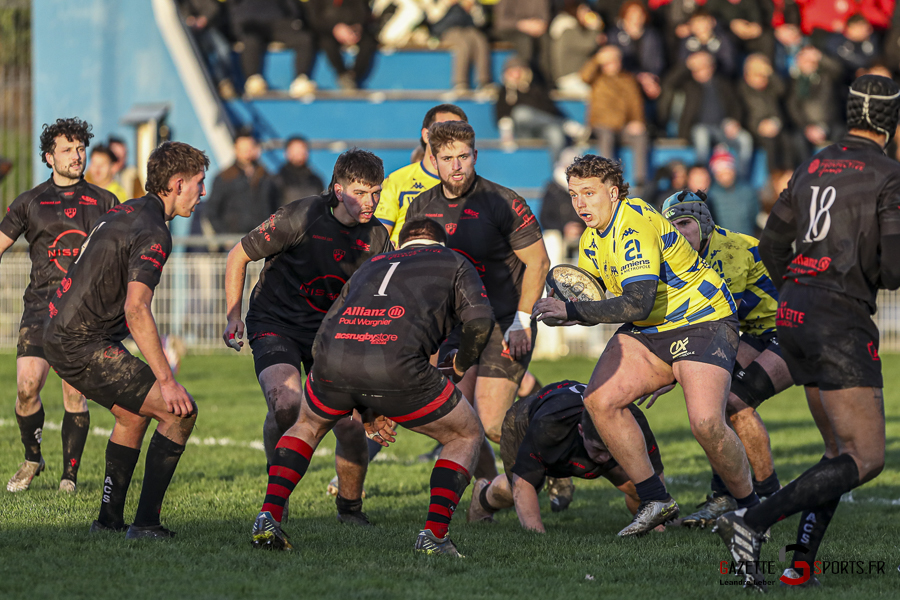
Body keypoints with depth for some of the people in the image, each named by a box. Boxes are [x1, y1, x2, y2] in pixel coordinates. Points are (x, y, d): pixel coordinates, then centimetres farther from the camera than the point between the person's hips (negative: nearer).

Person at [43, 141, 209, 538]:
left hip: (61, 335, 10)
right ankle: (145, 525, -8)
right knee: (180, 411, -10)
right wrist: (166, 380, -27)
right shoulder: (152, 233, -17)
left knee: (134, 413, 29)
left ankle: (109, 519, 31)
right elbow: (136, 310, -27)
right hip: (84, 346, -10)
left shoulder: (124, 212, 14)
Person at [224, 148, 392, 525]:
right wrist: (233, 317, -6)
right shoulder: (302, 218, -18)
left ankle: (349, 507, 14)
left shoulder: (376, 239, -5)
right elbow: (239, 256, -6)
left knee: (350, 422, -12)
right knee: (286, 403, -29)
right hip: (274, 322, -4)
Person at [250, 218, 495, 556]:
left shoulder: (371, 266, 38)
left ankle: (268, 518, 20)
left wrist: (366, 413, 32)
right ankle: (434, 535, 6)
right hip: (397, 367, -4)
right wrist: (459, 367, 28)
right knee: (466, 437, 21)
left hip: (333, 363, 4)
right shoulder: (453, 263, 27)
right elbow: (480, 322, 7)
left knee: (308, 426, 37)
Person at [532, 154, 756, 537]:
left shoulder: (635, 225, -24)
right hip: (648, 331, 9)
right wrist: (565, 313, -8)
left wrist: (572, 310, -29)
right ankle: (655, 501, 0)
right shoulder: (591, 240, 5)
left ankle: (750, 508, -3)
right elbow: (594, 302, 15)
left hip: (701, 322, -9)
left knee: (706, 423, -27)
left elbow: (637, 303, -32)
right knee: (599, 400, -10)